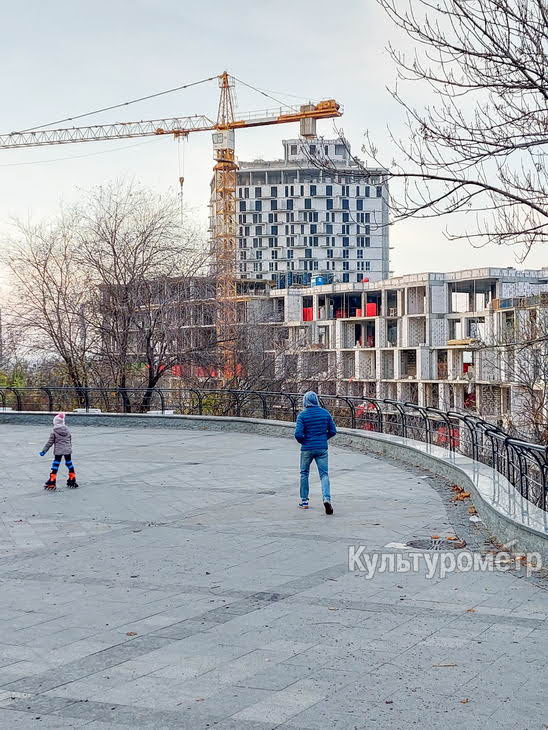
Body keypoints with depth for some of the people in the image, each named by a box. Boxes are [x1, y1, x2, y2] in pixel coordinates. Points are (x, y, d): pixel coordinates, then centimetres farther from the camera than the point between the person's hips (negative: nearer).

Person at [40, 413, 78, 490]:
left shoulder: (54, 432, -8)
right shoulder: (67, 431, 4)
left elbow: (49, 443, -5)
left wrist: (44, 451, 2)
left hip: (58, 451, -3)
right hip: (67, 450, 4)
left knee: (55, 466, 0)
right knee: (70, 464, 14)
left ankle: (51, 483, -1)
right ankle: (72, 481, 22)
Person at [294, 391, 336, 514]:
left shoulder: (302, 415, -9)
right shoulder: (325, 413, 1)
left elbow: (298, 434, -15)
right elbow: (333, 431, 4)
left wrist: (303, 441, 5)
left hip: (307, 448, -1)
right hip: (322, 448, 2)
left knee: (304, 473, 16)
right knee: (324, 474, 1)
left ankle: (304, 501, 22)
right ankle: (326, 498, -21)